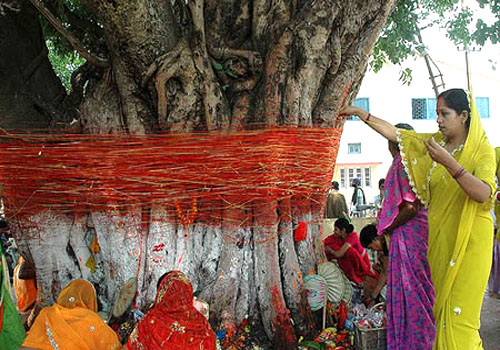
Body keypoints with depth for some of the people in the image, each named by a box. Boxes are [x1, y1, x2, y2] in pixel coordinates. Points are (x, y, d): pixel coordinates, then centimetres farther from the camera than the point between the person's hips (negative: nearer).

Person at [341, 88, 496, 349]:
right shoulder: (435, 142, 9)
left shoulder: (482, 149, -8)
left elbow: (483, 194, -23)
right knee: (438, 305, 7)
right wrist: (359, 113, 11)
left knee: (459, 311, -7)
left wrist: (449, 163, -32)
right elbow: (395, 133, 13)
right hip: (438, 236, 6)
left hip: (469, 238, -5)